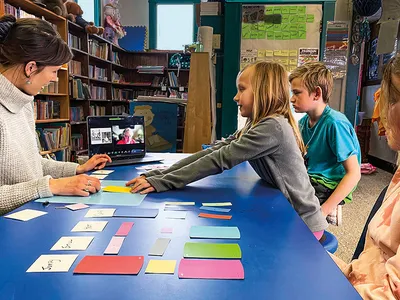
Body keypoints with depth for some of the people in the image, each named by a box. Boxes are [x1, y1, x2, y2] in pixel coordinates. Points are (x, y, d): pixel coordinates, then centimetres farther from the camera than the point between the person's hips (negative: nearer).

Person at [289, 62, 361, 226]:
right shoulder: (304, 121, 3)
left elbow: (354, 174, -20)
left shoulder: (335, 123, -19)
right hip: (311, 180, 8)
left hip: (330, 186, -7)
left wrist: (325, 209, -24)